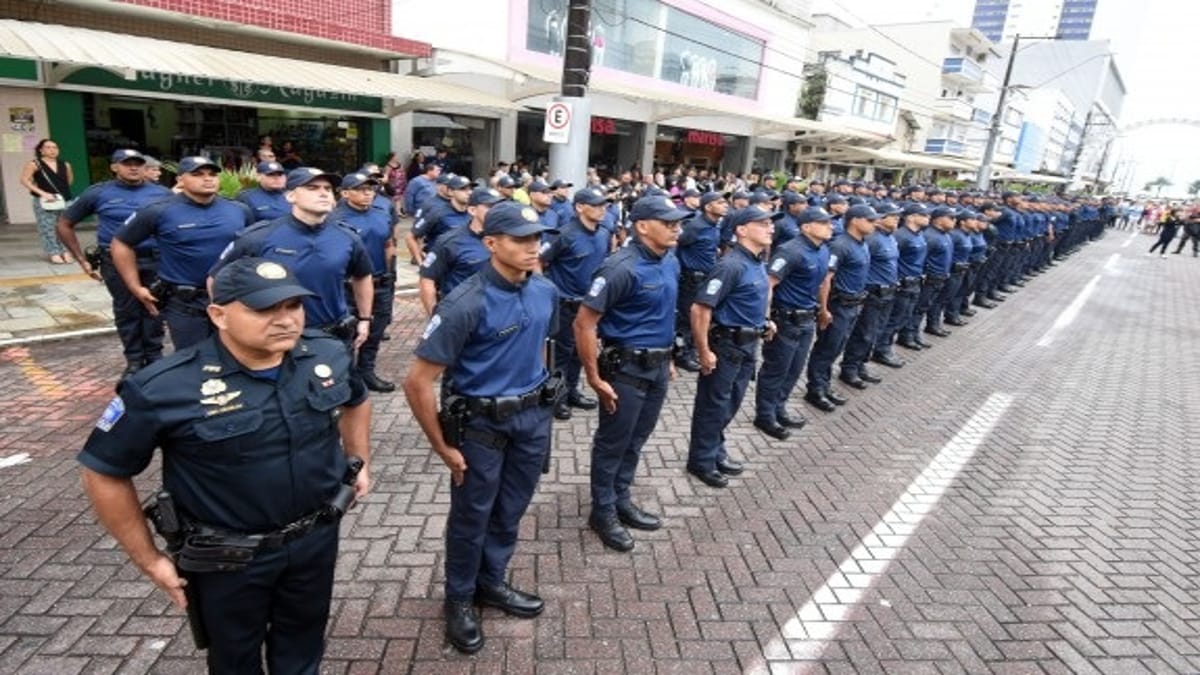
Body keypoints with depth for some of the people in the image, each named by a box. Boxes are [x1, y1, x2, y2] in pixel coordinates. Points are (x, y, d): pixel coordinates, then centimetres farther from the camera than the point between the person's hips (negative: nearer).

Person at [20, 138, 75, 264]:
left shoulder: (65, 164, 9)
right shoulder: (34, 164, -2)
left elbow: (70, 179, 24)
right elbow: (24, 180, -7)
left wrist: (63, 190, 11)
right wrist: (42, 193, -16)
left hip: (65, 201, 4)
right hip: (44, 202, -3)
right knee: (48, 228, -4)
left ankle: (66, 252, 9)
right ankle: (54, 253, -2)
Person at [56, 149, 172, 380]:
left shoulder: (162, 193, 5)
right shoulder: (98, 193, 2)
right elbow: (64, 224, 10)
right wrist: (82, 260, 5)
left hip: (156, 260, 0)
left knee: (154, 310, 7)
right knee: (126, 312, 6)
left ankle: (154, 357, 20)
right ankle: (134, 361, 17)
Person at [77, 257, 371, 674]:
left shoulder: (328, 357, -12)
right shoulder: (166, 388, -24)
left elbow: (355, 401, 12)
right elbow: (104, 473, -11)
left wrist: (360, 462, 8)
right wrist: (149, 560, -7)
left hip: (317, 538, 3)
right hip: (227, 558, -3)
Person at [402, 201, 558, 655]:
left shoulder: (546, 293, -5)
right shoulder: (466, 304, -24)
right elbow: (418, 381, -20)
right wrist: (444, 447, -13)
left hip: (533, 417, 5)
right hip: (482, 423, -5)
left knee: (510, 511, 21)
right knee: (471, 516, 15)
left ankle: (491, 583, 46)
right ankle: (460, 598, 40)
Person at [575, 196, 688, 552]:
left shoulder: (671, 262, 3)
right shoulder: (622, 268, -22)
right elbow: (584, 323, -21)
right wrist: (595, 378, -18)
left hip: (657, 366, 8)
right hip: (626, 368, -8)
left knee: (636, 440, 20)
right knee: (612, 443, 8)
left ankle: (621, 501, 38)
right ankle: (603, 512, 27)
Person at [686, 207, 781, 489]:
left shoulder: (758, 262, 7)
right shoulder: (731, 265, -23)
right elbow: (700, 308, -26)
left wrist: (764, 320, 14)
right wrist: (704, 351, -24)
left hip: (748, 343, 9)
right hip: (726, 344, -9)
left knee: (731, 403, 20)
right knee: (713, 404, 5)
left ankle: (715, 450, 37)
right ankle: (702, 461, 21)